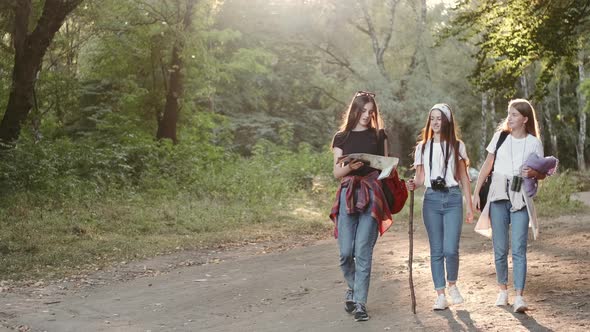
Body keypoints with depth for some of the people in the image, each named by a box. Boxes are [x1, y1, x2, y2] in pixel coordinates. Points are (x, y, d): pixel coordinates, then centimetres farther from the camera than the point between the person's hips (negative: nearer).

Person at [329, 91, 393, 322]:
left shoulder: (379, 135, 12)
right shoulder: (341, 137, 11)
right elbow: (336, 173, 7)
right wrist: (349, 167, -14)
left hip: (372, 197, -1)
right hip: (348, 196, 1)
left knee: (363, 252, -6)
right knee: (345, 252, -4)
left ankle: (360, 302, 1)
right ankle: (353, 288, 24)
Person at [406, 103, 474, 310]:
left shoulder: (457, 146, 7)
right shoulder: (422, 147, 11)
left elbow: (464, 178, 8)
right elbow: (420, 177, 9)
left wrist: (469, 206, 5)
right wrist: (413, 184, -14)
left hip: (453, 199, -1)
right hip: (431, 199, 2)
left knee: (451, 249, -10)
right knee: (436, 250, 2)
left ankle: (452, 285, 17)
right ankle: (440, 295, 9)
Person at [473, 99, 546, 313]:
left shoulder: (534, 143, 4)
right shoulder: (500, 136, 6)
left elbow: (542, 174, 10)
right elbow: (487, 166, 8)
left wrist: (534, 173, -14)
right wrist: (476, 192, 4)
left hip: (521, 199, -1)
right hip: (498, 197, 1)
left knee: (518, 249, -9)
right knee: (500, 249, 5)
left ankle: (519, 297, -11)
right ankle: (503, 290, 21)